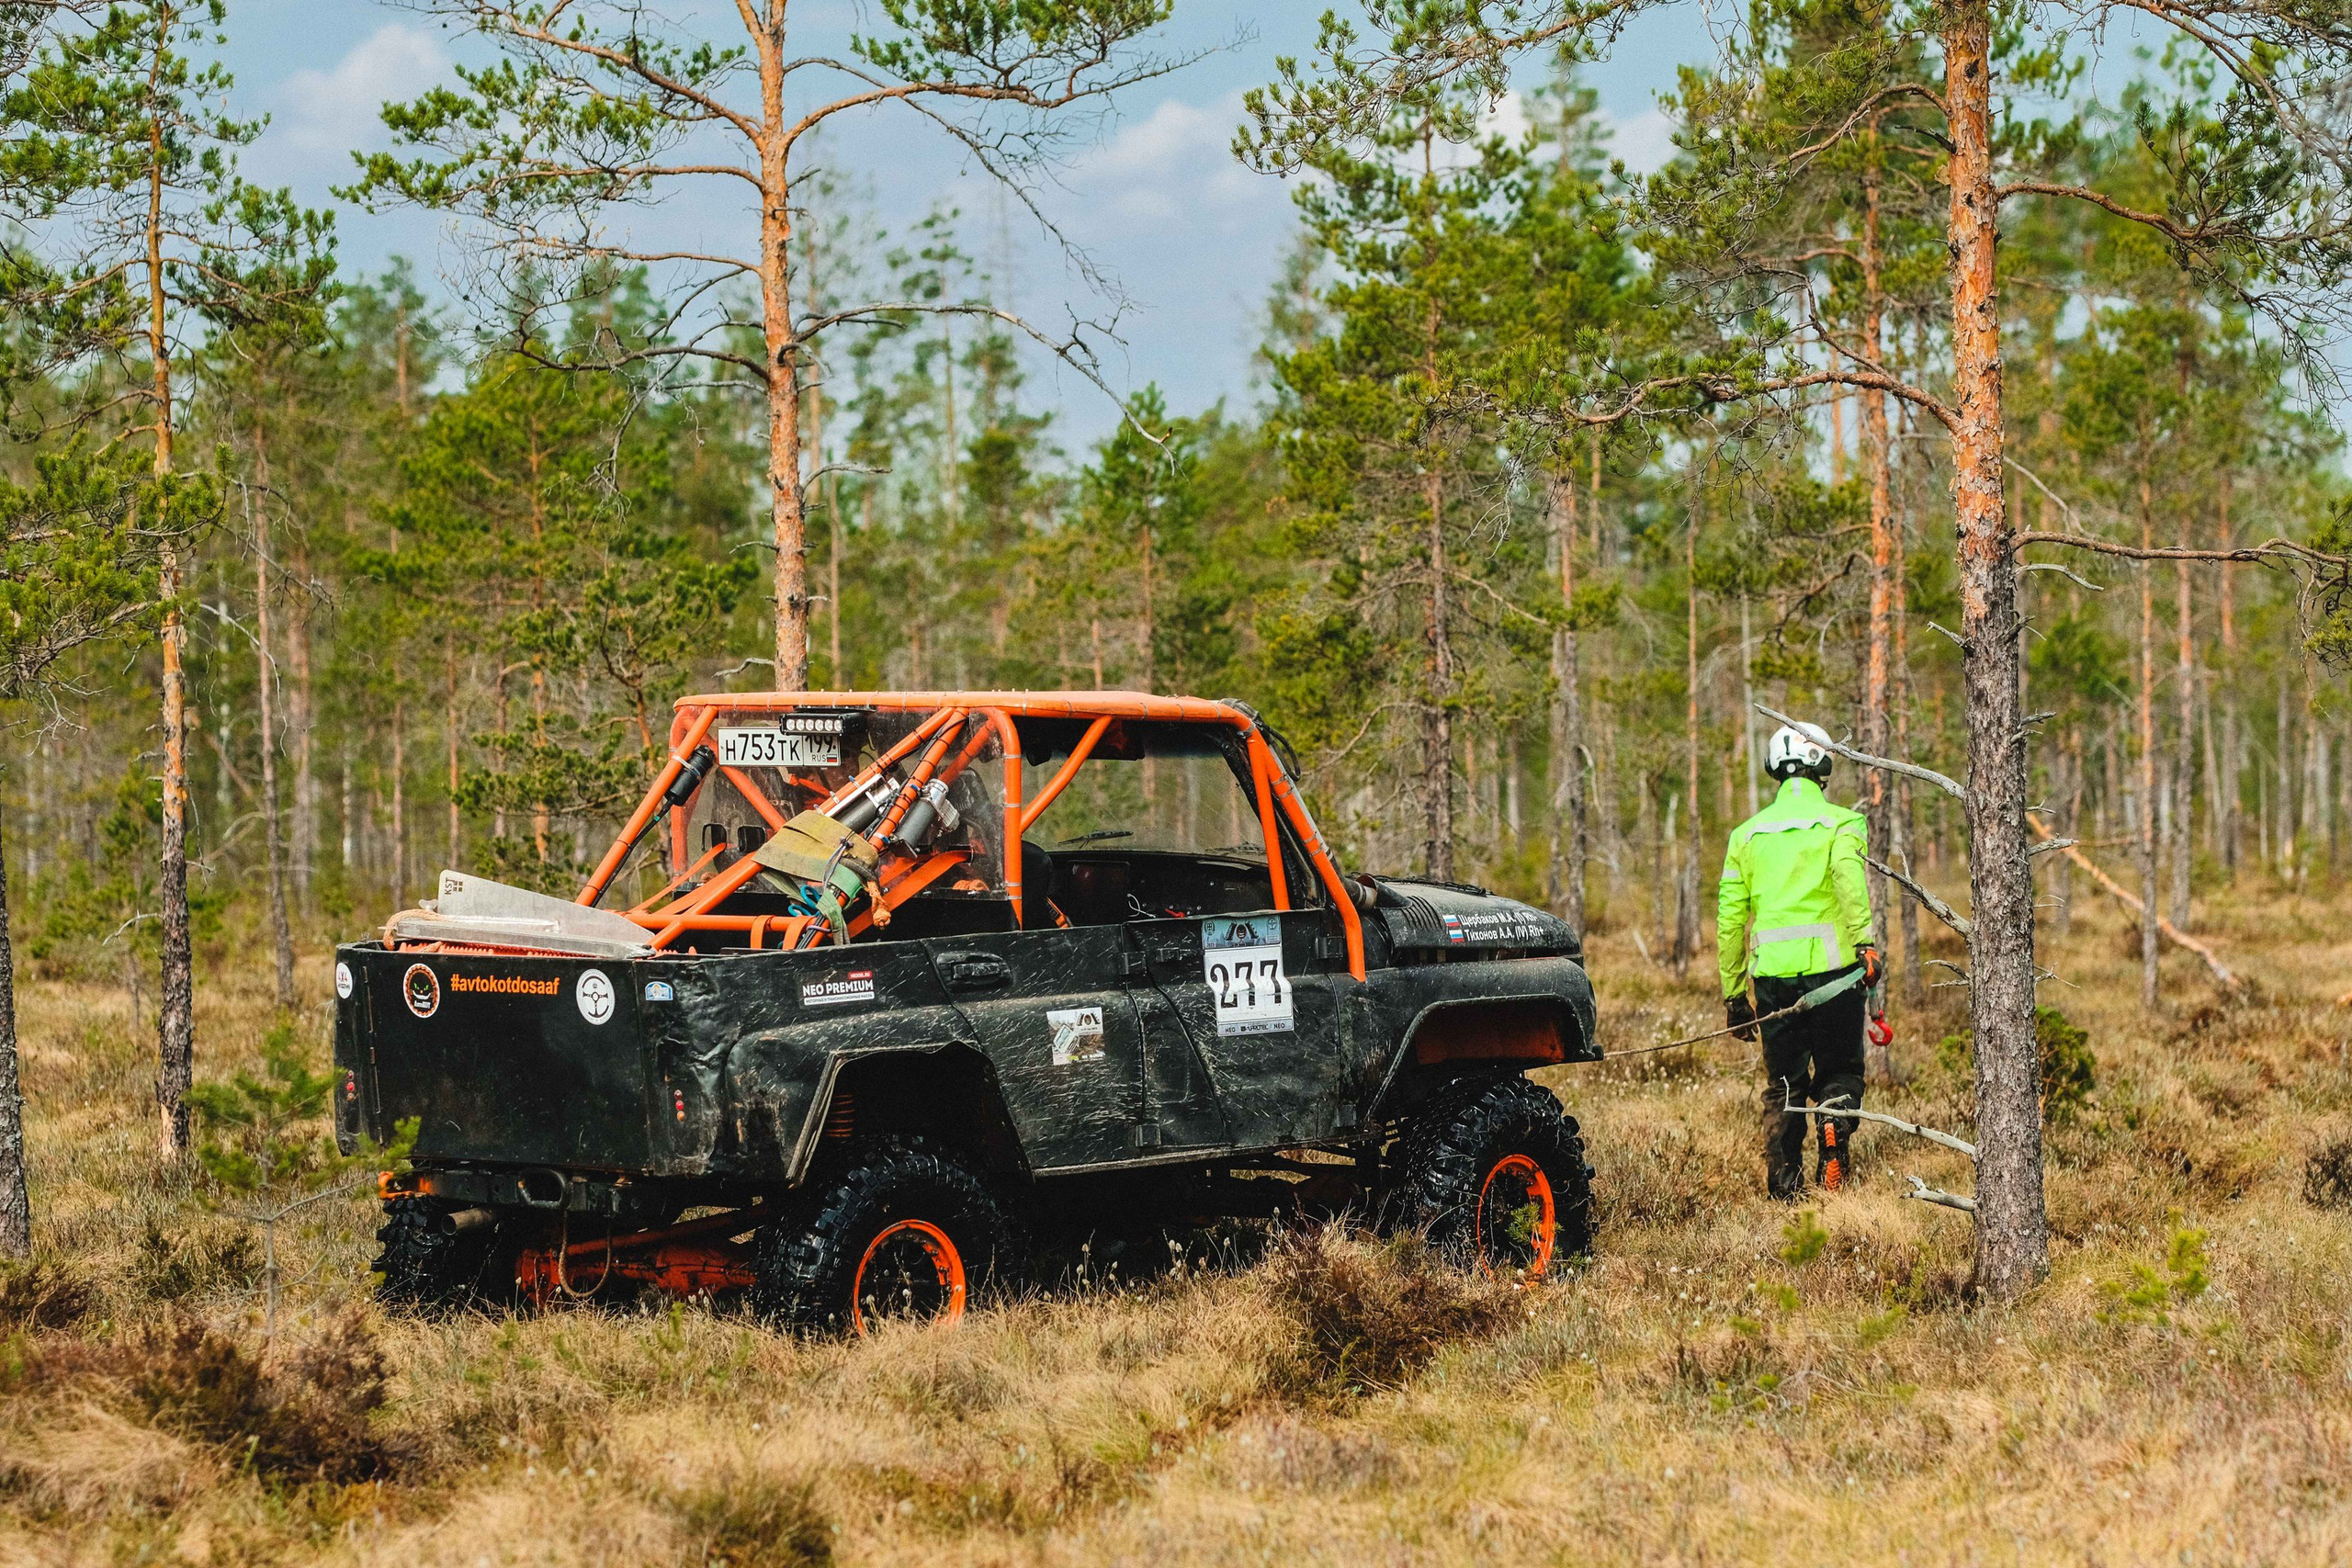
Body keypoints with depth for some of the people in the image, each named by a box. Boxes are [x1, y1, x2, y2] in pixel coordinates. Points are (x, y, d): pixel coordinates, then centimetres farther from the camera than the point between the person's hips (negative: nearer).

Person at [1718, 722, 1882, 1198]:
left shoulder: (1748, 833, 15)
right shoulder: (1840, 823, 3)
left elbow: (1729, 918, 14)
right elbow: (1849, 879, -19)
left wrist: (1733, 993, 18)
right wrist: (1865, 943, -27)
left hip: (1771, 974, 3)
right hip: (1830, 963, -3)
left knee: (1783, 1084, 11)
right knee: (1839, 1067, 12)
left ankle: (1784, 1189, 2)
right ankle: (1835, 1125, -16)